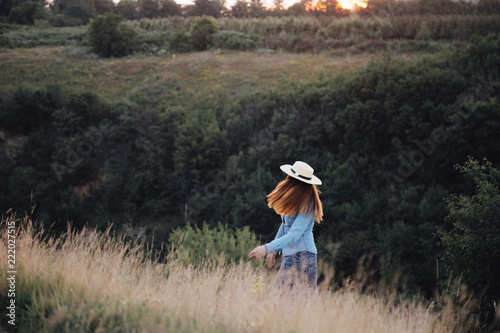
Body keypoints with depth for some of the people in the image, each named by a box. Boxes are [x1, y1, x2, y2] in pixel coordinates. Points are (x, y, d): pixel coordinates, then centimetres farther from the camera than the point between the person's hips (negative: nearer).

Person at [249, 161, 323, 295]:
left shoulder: (307, 206, -17)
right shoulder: (293, 197, 9)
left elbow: (293, 236, -24)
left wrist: (267, 248, -32)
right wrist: (274, 251, 23)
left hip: (302, 255, -9)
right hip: (289, 255, 9)